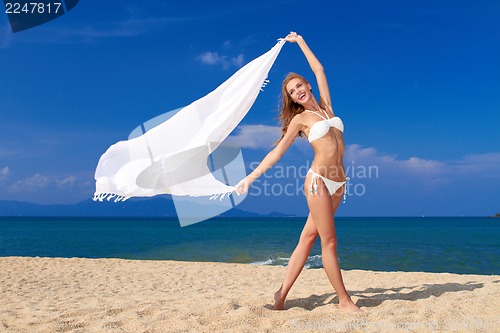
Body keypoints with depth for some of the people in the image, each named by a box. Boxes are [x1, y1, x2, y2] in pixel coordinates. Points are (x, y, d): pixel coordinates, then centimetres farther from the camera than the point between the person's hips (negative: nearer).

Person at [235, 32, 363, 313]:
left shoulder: (325, 106, 14)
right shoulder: (300, 119, 2)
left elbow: (319, 70, 22)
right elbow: (278, 151, 0)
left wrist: (300, 41, 28)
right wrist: (251, 177, -7)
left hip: (338, 183, 5)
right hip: (318, 181, -5)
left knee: (308, 238, 5)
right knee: (329, 242, -3)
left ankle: (282, 294, 11)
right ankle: (345, 299, 6)